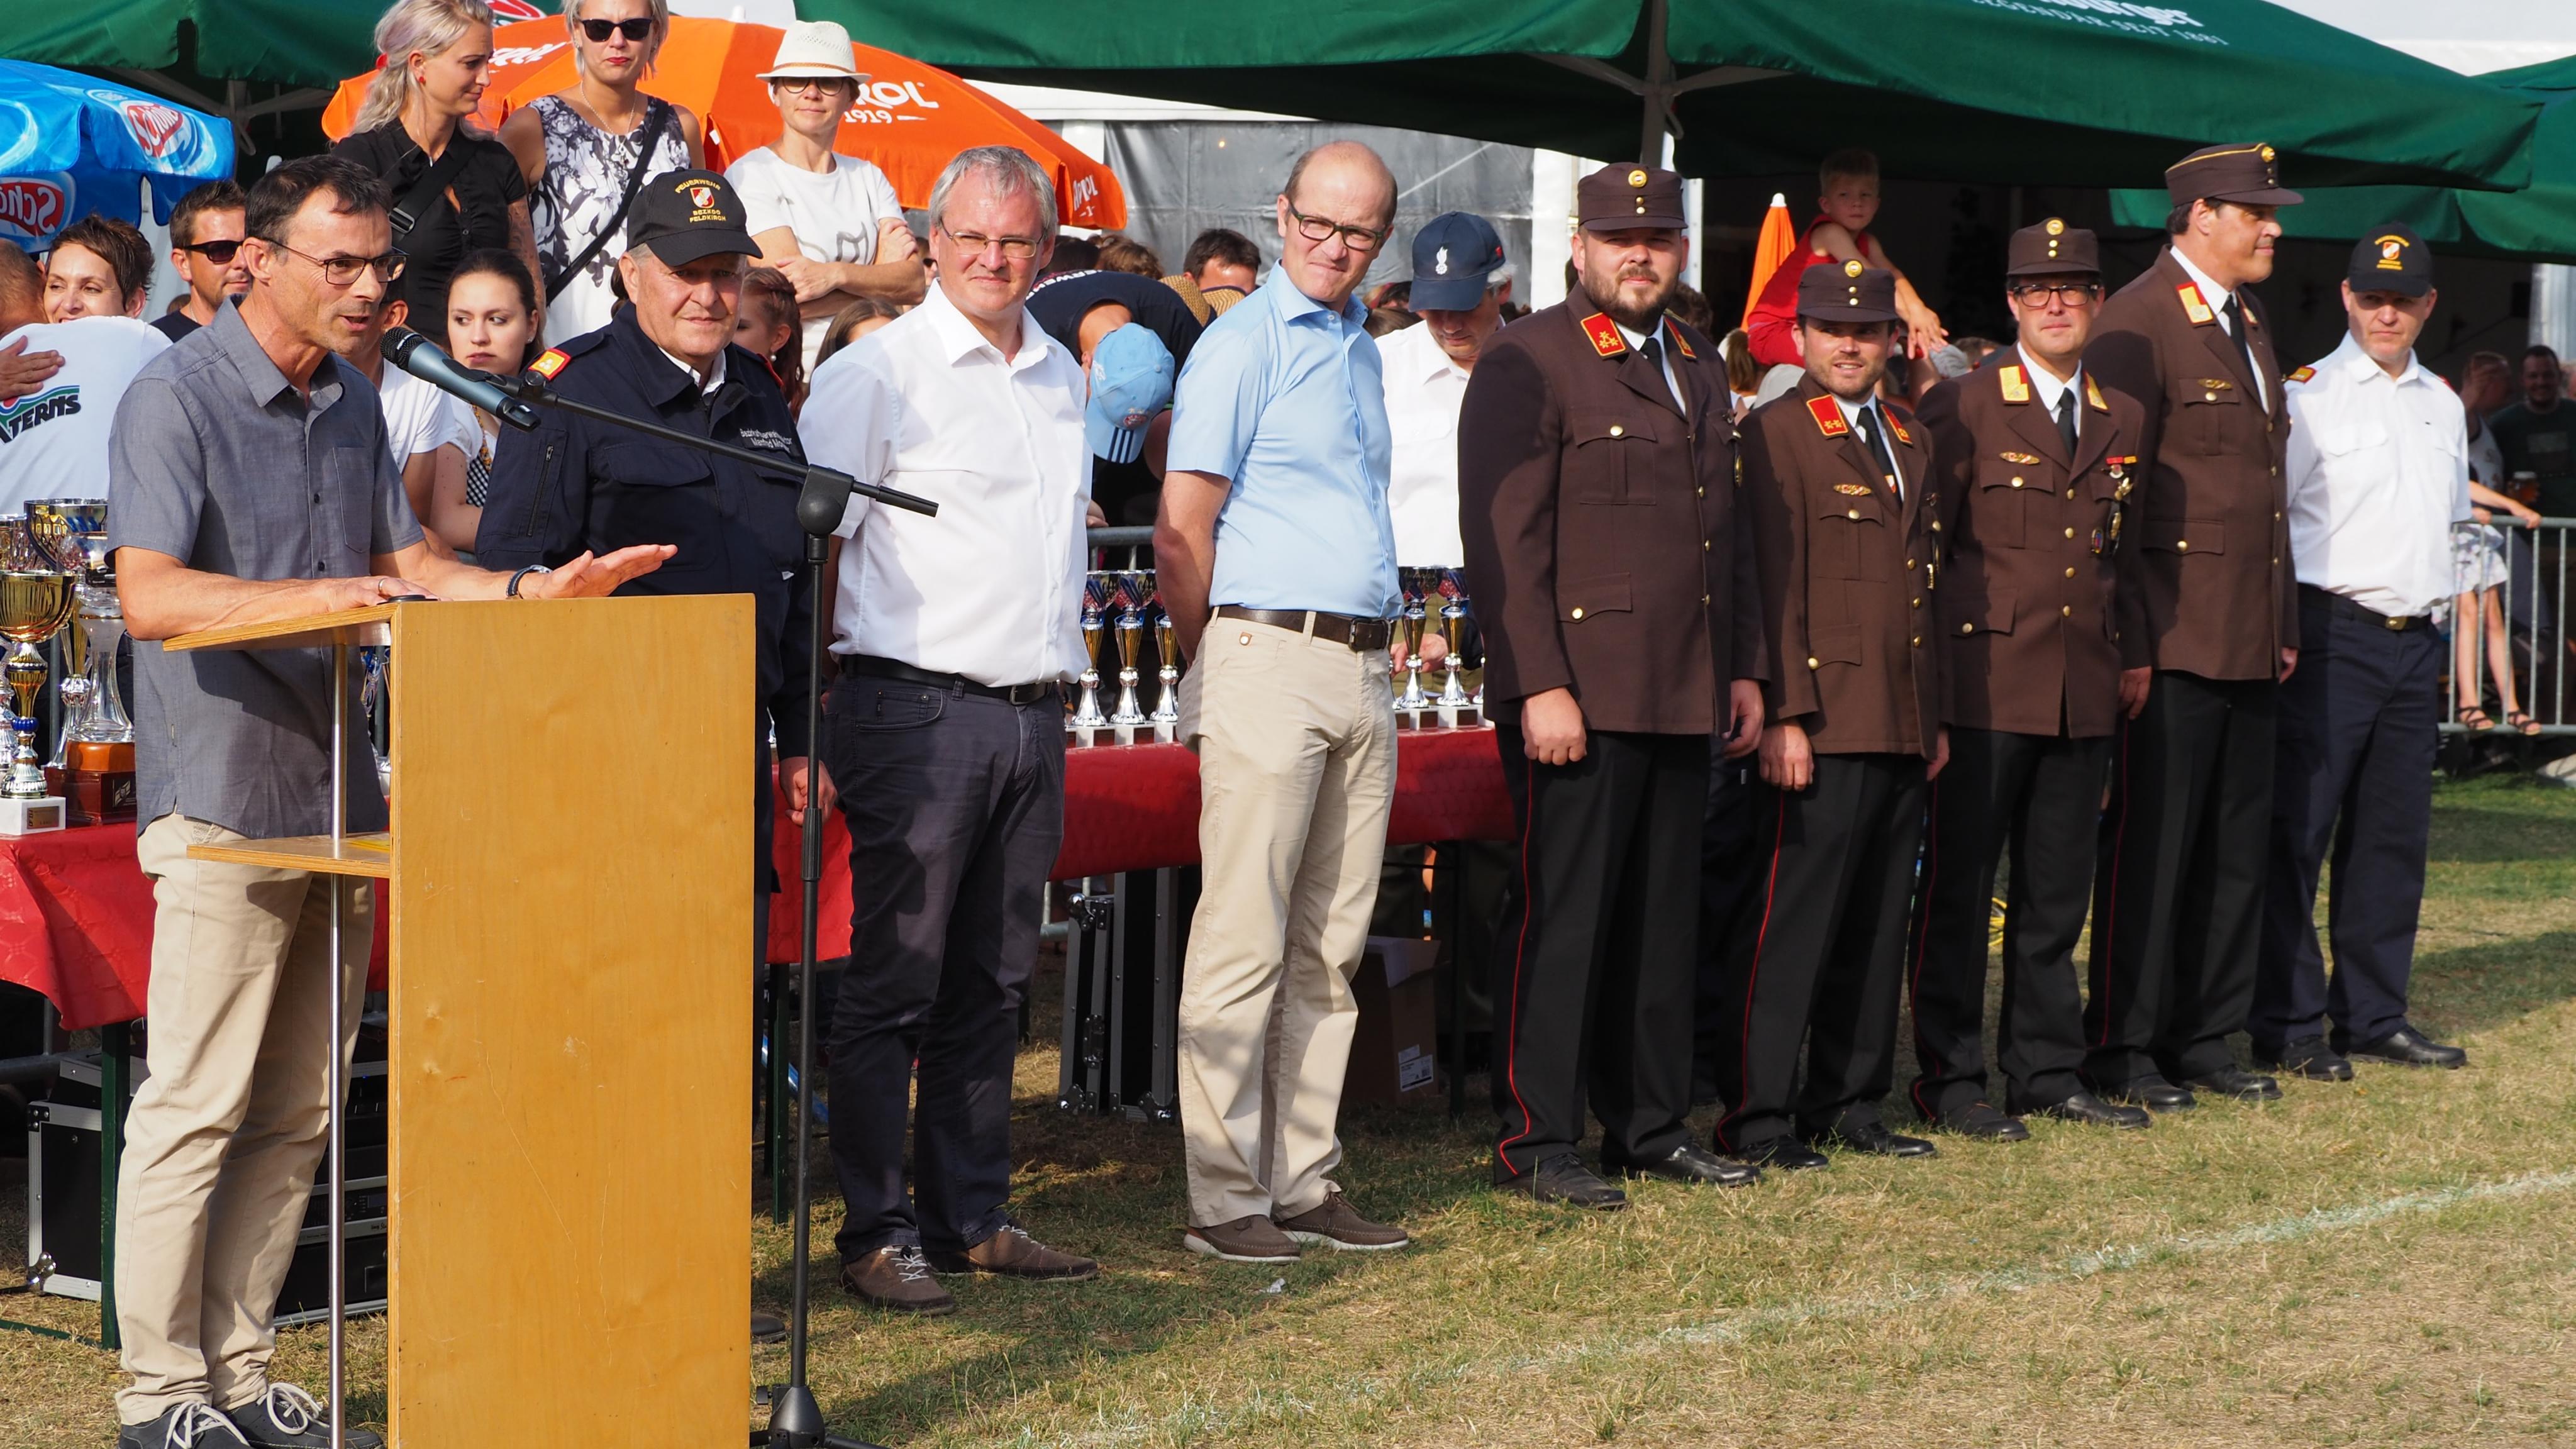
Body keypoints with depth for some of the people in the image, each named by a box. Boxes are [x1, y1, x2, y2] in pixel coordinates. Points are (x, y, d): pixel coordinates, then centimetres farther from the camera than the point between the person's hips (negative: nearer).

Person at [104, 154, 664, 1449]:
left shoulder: (352, 405, 14)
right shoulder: (174, 398, -9)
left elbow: (405, 567, 19)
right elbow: (150, 596, -19)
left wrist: (534, 593, 3)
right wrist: (313, 598, -31)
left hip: (337, 792, 8)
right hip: (222, 796, -7)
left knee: (296, 1112, 9)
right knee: (194, 1108, -5)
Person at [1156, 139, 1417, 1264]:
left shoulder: (1359, 347, 18)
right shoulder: (1241, 345, -6)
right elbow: (1180, 534, -8)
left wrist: (1380, 638, 14)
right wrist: (1218, 666, -2)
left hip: (1364, 666, 8)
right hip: (1273, 658, -8)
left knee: (1331, 945, 9)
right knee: (1245, 940, -6)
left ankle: (1303, 1180, 15)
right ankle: (1224, 1200, -2)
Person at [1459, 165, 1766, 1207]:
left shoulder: (1697, 365, 18)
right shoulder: (1526, 363, -5)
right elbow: (1503, 535, -11)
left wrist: (1744, 668, 18)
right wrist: (1539, 687, -17)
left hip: (1685, 695, 7)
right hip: (1578, 697, -7)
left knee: (1665, 920, 11)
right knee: (1561, 918, -4)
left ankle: (1650, 1126, 20)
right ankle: (1535, 1142, 3)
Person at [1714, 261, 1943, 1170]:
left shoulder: (1909, 440, 19)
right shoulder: (1776, 435, -4)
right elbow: (1772, 585, -11)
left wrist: (1935, 717, 19)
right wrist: (1785, 716, -16)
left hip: (1902, 733, 8)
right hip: (1824, 725, -8)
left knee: (1878, 926, 11)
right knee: (1790, 922, -7)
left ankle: (1850, 1105, 20)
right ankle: (1757, 1119, -2)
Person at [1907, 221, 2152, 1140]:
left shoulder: (2123, 420, 13)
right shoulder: (1962, 409, -4)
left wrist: (2127, 655, 12)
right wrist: (1928, 676, -7)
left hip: (2085, 694, 5)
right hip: (1985, 684, -5)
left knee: (2058, 889, 11)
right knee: (1959, 887, 0)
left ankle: (2049, 1071, 20)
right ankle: (1949, 1079, 6)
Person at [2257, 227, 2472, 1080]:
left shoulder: (2443, 406, 16)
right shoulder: (2307, 395, -4)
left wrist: (2436, 595, 16)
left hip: (2414, 639, 6)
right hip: (2330, 634, -6)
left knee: (2394, 834, 9)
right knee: (2297, 829, -5)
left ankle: (2374, 1015, 18)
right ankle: (2288, 1026, 0)